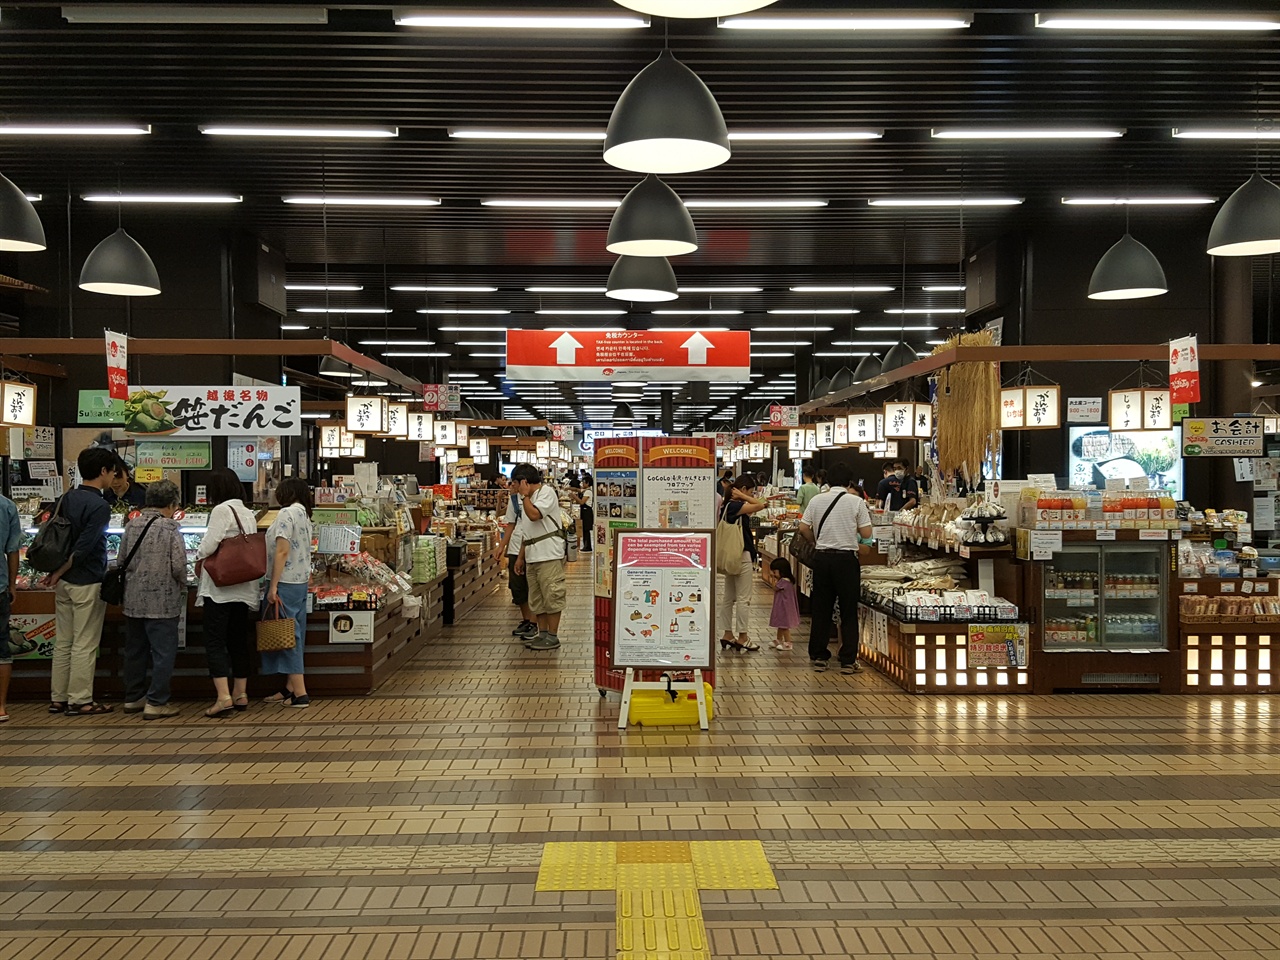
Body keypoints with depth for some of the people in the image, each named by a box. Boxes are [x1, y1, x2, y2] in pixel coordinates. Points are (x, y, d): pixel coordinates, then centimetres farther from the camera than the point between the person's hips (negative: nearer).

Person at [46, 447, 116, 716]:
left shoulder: (67, 498, 8)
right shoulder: (99, 506, -17)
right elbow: (83, 548, -21)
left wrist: (58, 573, 13)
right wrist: (59, 573, -9)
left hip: (65, 582, 8)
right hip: (87, 583, -8)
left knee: (63, 642, 13)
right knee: (84, 645, 1)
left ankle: (58, 698, 20)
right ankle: (80, 701, 6)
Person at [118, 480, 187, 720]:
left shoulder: (131, 525, 5)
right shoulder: (170, 528, -11)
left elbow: (120, 562, 10)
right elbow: (179, 566, -15)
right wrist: (182, 590, 5)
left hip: (133, 601, 6)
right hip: (162, 603, -6)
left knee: (135, 651, 17)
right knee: (163, 653, 2)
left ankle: (133, 698, 28)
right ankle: (156, 703, 2)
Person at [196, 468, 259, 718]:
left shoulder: (222, 510, -11)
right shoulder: (249, 514, 11)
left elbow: (208, 546, -18)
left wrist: (199, 555, 1)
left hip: (220, 587, -7)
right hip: (244, 587, 7)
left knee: (215, 642, -5)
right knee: (239, 640, 13)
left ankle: (223, 696, -13)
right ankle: (240, 693, 18)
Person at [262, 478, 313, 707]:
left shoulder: (287, 513, -13)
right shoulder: (305, 515, 12)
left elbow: (282, 551, -18)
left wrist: (273, 586, -18)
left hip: (285, 582, -9)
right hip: (301, 582, 9)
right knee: (293, 635, 12)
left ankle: (300, 693, -6)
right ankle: (290, 688, 18)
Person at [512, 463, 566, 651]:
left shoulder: (546, 492, -6)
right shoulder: (528, 499, 20)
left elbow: (534, 515, -24)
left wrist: (525, 495, -9)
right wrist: (520, 557, 20)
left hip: (549, 556, -9)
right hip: (532, 557, 9)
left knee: (551, 597, -5)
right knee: (536, 599, 11)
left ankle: (552, 637, -1)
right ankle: (542, 634, 18)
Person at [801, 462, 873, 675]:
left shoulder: (816, 500, 2)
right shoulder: (856, 502, -6)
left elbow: (803, 527, 4)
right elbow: (866, 533, -4)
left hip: (822, 557, 3)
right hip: (846, 559, -3)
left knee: (820, 609, 11)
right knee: (848, 611, 5)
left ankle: (818, 657, 16)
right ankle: (848, 661, 6)